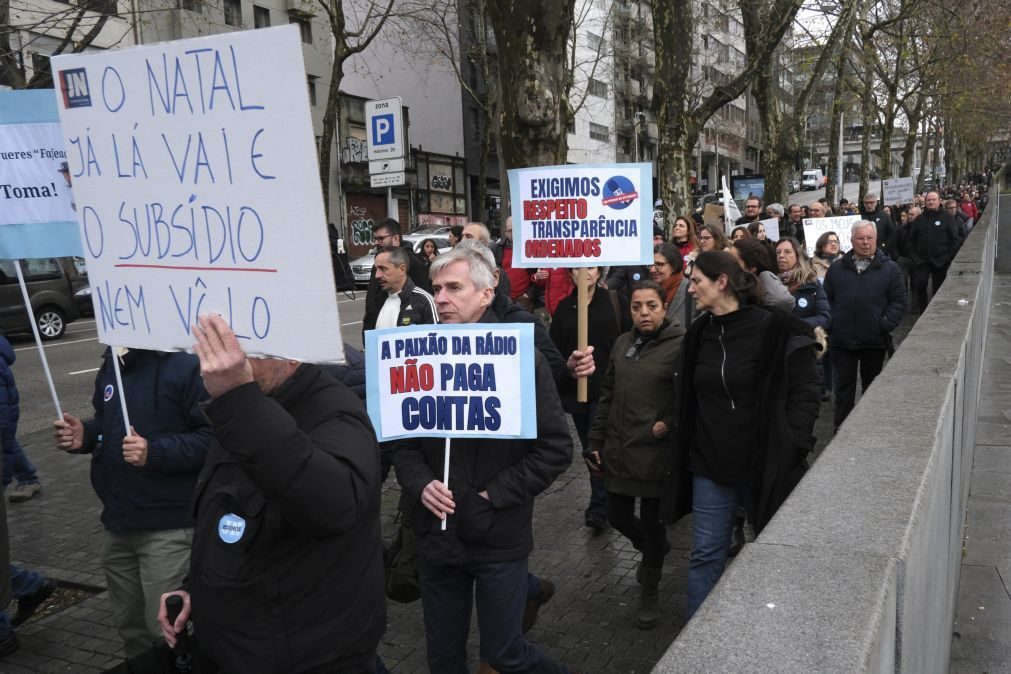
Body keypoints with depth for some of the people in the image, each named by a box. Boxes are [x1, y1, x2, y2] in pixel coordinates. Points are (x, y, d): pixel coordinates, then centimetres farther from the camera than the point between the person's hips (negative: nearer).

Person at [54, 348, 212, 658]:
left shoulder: (187, 362, -19)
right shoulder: (113, 359, 10)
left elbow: (215, 436, -24)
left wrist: (155, 452, -29)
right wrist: (85, 434, 3)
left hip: (168, 527, -8)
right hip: (118, 522, 9)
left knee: (166, 633, 2)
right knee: (131, 629, 22)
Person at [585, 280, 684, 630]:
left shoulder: (679, 345, -12)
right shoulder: (623, 343, 7)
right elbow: (607, 396, 11)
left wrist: (669, 423, -17)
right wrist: (595, 442, 10)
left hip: (655, 453, -5)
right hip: (617, 451, 5)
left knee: (652, 522, 8)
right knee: (618, 516, 14)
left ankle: (650, 592, 31)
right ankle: (653, 549, 47)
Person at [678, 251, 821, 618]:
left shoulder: (775, 329, -13)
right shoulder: (698, 333, 5)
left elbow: (805, 392, -12)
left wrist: (789, 447, -18)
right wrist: (687, 448, 9)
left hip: (765, 465, -4)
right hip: (711, 465, 4)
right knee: (706, 554, 8)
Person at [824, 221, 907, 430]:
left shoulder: (889, 268, 1)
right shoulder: (836, 269, 6)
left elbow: (899, 301, -1)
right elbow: (827, 300, 6)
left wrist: (885, 324, -12)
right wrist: (832, 323, -6)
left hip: (874, 341, 0)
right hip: (842, 340, 1)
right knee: (844, 387, 5)